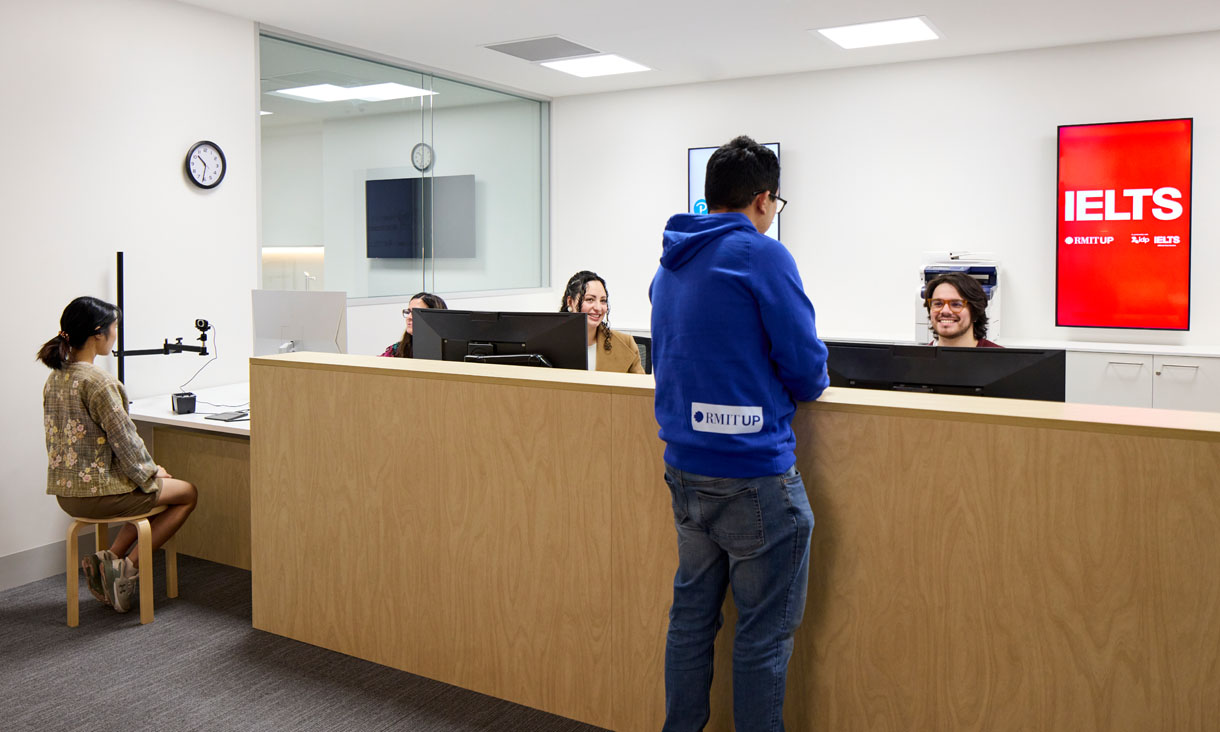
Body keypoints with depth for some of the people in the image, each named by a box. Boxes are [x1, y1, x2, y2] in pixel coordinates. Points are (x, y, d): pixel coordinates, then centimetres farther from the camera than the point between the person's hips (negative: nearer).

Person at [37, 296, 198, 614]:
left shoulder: (55, 377, 7)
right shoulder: (98, 382, -22)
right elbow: (124, 440, -20)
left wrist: (146, 468, 13)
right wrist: (151, 471, 0)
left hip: (65, 491, 9)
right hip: (98, 492, -9)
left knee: (151, 491, 29)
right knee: (188, 493, 11)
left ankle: (110, 559, 14)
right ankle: (128, 567, 4)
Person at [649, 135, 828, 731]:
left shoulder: (670, 264, 11)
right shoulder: (762, 255, -12)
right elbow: (806, 366, -13)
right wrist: (811, 384, 10)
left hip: (684, 468, 8)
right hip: (753, 472, -8)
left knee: (691, 613, 18)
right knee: (764, 632, 4)